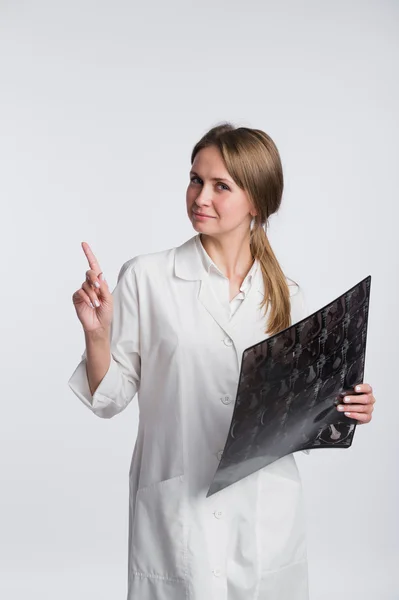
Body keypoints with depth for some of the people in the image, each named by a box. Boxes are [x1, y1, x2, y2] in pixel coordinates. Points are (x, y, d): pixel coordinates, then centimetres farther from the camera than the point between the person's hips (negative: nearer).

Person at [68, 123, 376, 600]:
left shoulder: (286, 296, 4)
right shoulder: (146, 278, -6)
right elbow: (110, 399, -3)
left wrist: (346, 409, -4)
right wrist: (97, 333, -19)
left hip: (266, 519, 3)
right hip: (178, 513, -3)